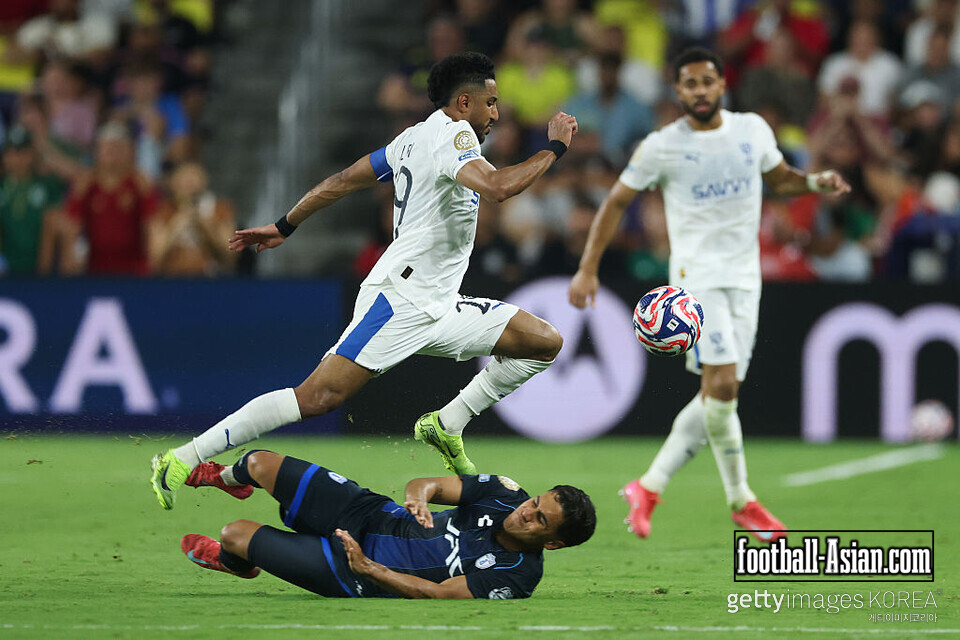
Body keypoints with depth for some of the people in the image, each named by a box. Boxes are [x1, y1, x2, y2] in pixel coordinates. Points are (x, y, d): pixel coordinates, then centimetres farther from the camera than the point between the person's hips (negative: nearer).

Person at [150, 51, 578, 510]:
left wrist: (284, 227, 25)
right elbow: (498, 187, -28)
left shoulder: (415, 137, 18)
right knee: (319, 397, -18)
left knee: (546, 342, 4)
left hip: (436, 309, 10)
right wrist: (555, 147, -15)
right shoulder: (452, 134, -10)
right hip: (399, 299, -10)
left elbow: (342, 181, 20)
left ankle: (447, 425, 4)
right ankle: (182, 461, -15)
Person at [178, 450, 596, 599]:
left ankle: (232, 561, 43)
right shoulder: (506, 495, -11)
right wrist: (419, 496, -29)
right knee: (262, 464, 6)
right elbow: (428, 484, -4)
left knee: (235, 534, 0)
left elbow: (435, 593, -28)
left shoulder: (515, 577, -27)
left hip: (361, 581, -5)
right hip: (378, 518, 5)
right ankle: (228, 478, 49)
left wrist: (366, 568, -27)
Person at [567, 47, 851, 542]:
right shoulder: (662, 147, -4)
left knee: (719, 393, 1)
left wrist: (817, 182, 1)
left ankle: (649, 487, 11)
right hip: (696, 274, -5)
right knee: (721, 384, -17)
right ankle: (741, 501, -4)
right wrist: (588, 269, -2)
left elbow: (781, 179, 23)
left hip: (744, 278, 5)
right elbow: (616, 203, 4)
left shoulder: (752, 129, 7)